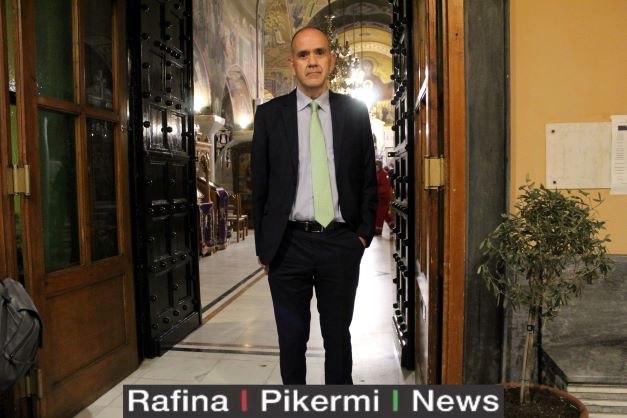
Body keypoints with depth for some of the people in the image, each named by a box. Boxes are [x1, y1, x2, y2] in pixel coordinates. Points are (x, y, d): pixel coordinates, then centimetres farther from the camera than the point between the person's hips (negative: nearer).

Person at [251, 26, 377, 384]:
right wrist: (263, 245, 2)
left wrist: (364, 232, 0)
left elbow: (368, 178, 7)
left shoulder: (354, 111, 4)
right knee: (292, 338, 13)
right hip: (288, 243, 0)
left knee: (338, 335, 14)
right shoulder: (270, 114, 2)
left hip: (341, 243, 1)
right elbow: (260, 184, 3)